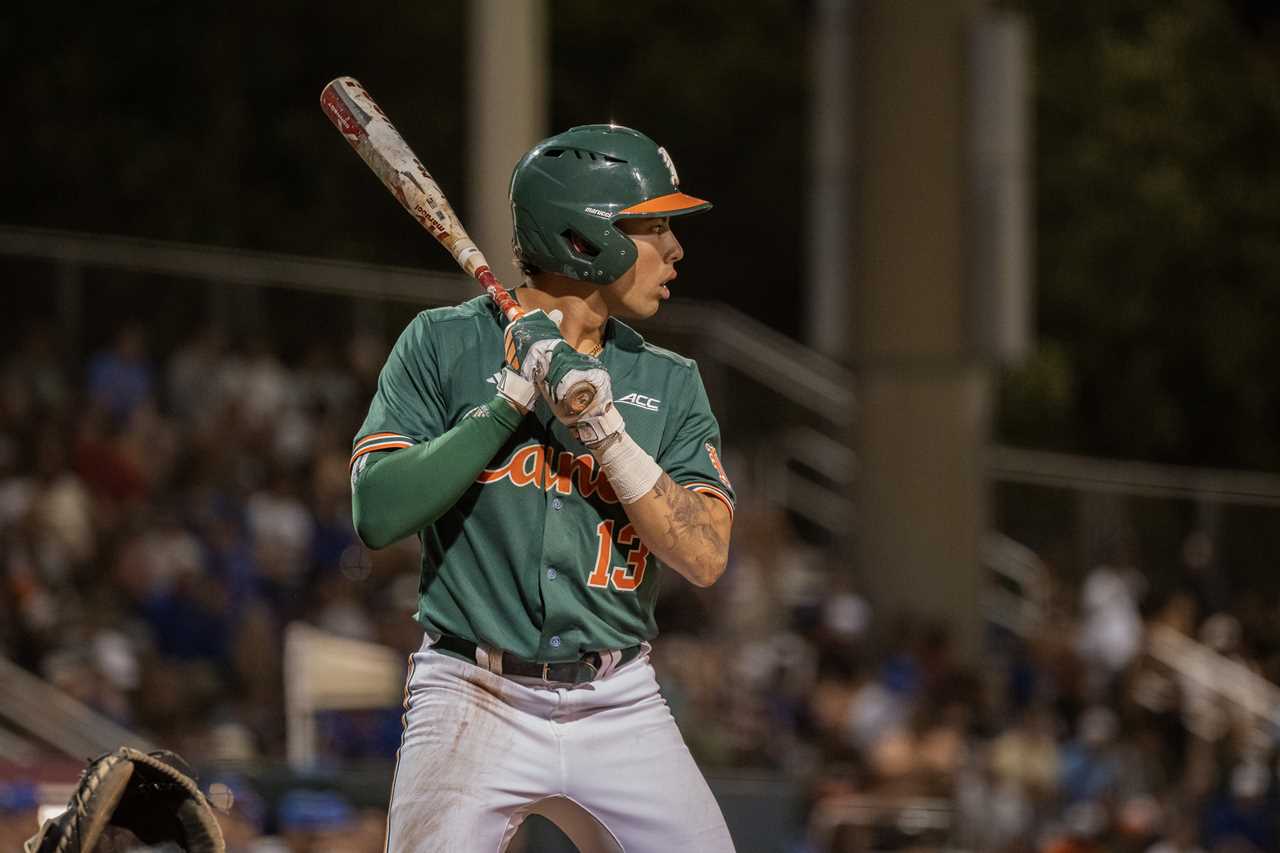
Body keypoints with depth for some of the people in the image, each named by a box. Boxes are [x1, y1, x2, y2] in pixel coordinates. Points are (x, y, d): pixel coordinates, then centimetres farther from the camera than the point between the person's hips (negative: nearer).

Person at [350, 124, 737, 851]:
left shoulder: (669, 383, 9)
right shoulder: (445, 346, 0)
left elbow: (705, 557, -4)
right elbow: (378, 514, -11)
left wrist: (605, 428, -13)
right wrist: (511, 400, -13)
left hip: (621, 709, 4)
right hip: (476, 705, -3)